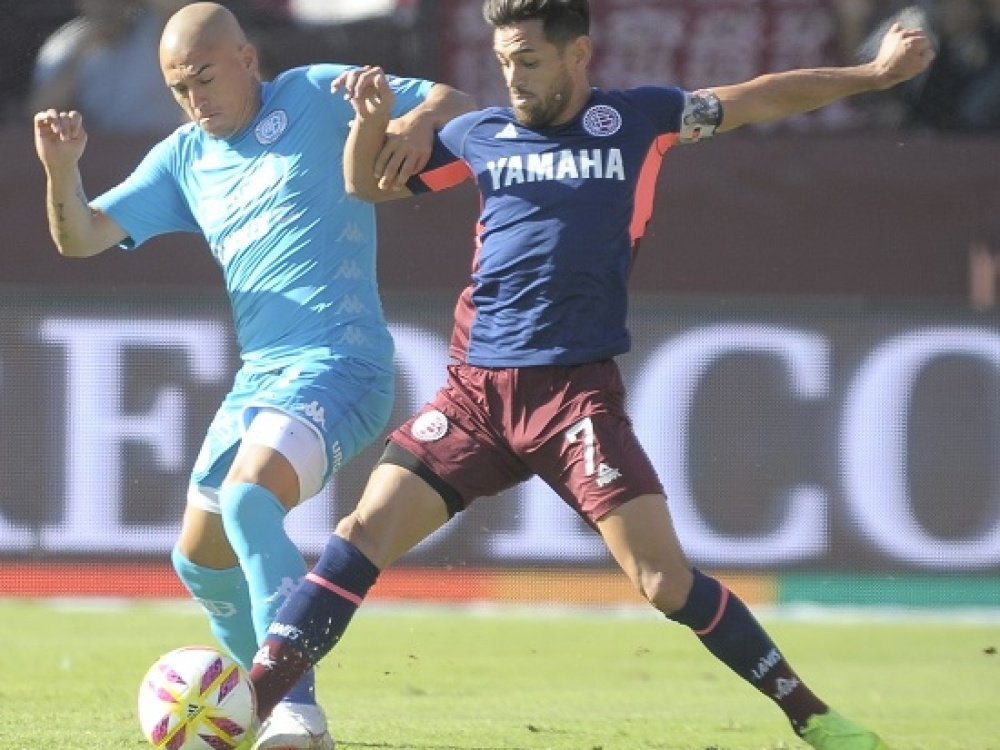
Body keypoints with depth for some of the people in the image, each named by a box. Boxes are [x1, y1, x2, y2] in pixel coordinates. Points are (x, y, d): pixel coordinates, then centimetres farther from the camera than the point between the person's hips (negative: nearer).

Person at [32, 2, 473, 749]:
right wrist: (62, 168, -10)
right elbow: (81, 237, 10)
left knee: (250, 494, -31)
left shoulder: (319, 98, -1)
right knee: (201, 559, 12)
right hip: (258, 376, 8)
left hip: (338, 363, -8)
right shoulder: (184, 158, 14)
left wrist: (420, 122, -23)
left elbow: (454, 102, 1)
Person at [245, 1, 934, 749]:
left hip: (577, 391, -2)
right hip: (477, 387, 2)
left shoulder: (637, 120, 3)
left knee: (666, 578, -12)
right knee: (363, 535, -10)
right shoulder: (483, 135, 8)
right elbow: (369, 184, 20)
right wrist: (372, 118, 0)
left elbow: (760, 98, 13)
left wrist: (875, 73, 14)